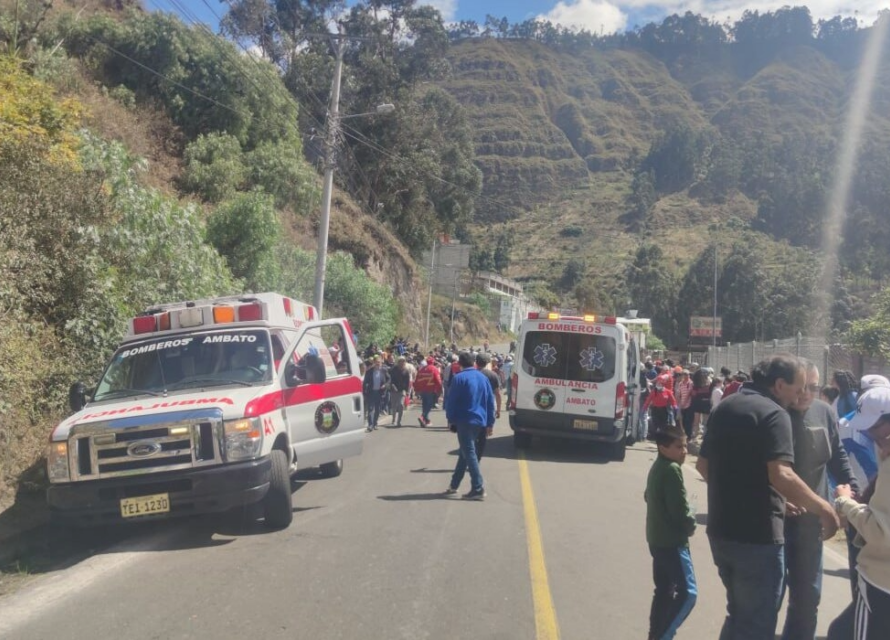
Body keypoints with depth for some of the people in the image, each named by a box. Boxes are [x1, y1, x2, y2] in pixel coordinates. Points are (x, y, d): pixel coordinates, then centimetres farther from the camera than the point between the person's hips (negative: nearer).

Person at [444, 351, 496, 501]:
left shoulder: (459, 378, -8)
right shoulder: (483, 378, 9)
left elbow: (451, 400, -9)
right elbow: (490, 401, 9)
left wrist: (450, 418, 2)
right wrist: (490, 422, 13)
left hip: (464, 421, -7)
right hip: (479, 420, 7)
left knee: (469, 453, -5)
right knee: (465, 452, 16)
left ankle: (478, 489, -11)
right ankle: (454, 485, 24)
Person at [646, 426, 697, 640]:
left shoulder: (657, 467, 11)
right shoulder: (672, 469, -18)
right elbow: (680, 508, -22)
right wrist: (690, 525, -2)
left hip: (657, 539, 10)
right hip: (672, 541, -10)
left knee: (664, 591, 16)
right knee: (687, 593, -9)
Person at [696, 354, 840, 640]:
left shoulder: (724, 407, 11)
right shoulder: (773, 413, -15)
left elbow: (703, 464, 18)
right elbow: (780, 475, -28)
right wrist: (824, 509, -18)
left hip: (720, 530, 8)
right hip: (757, 535, -8)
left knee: (739, 615, 25)